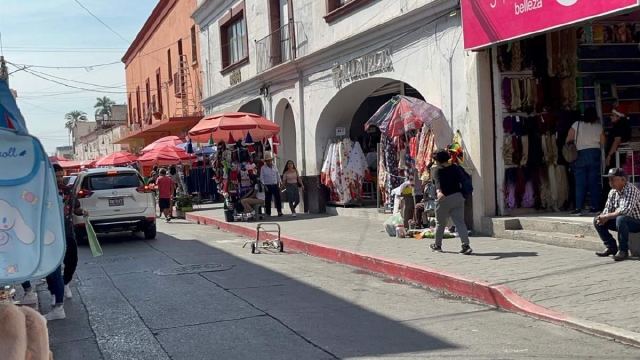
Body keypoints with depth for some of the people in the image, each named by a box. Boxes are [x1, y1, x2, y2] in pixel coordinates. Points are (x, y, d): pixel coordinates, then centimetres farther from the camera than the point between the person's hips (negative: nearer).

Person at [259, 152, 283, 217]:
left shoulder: (275, 167, 8)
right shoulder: (263, 168, -3)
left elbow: (278, 176, 13)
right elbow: (261, 178, -4)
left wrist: (278, 184, 6)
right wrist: (264, 186, -10)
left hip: (275, 185, 3)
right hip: (268, 186, -3)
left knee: (278, 198, -7)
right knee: (268, 200, 2)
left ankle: (279, 211, -4)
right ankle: (268, 213, 9)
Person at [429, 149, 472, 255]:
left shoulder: (438, 170, -8)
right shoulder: (455, 168, 8)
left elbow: (438, 182, -26)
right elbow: (462, 181, 6)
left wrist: (439, 192, -41)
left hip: (444, 199, -4)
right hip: (457, 197, 4)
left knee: (440, 223, 13)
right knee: (460, 222, 0)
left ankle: (437, 245, 28)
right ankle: (466, 245, -12)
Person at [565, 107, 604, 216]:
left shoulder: (576, 124, 0)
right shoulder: (598, 127, 6)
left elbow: (568, 140, -4)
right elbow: (603, 142, 4)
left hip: (580, 155, -2)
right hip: (595, 154, 2)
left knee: (580, 183, -3)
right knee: (594, 182, 8)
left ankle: (578, 208, -8)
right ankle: (595, 207, 11)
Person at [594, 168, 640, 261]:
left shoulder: (631, 190, -23)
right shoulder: (612, 192, 2)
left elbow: (626, 210, -34)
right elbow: (608, 208, 5)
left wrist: (607, 217, -28)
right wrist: (602, 217, -18)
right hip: (624, 222, 8)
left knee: (620, 219, -38)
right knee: (597, 221, -2)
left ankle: (623, 250, -23)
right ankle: (611, 247, 4)